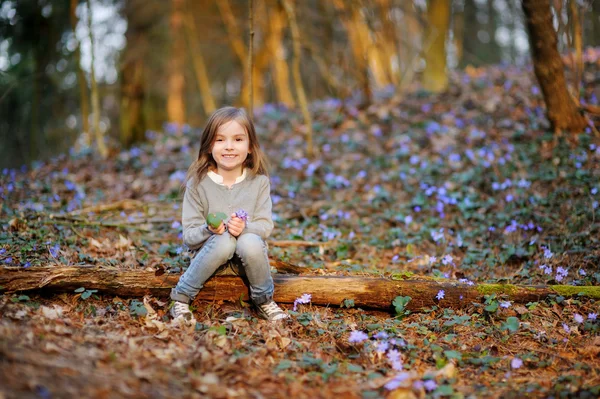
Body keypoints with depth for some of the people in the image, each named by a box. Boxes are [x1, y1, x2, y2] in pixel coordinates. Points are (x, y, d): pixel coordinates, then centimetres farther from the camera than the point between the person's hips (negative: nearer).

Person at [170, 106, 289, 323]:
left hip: (247, 256, 1)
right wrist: (208, 230, -30)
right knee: (224, 241, -34)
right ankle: (180, 298, -16)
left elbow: (266, 226, -7)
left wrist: (246, 228, -28)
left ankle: (264, 301, -7)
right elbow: (188, 236, -8)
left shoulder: (259, 181, -3)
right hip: (210, 253, -1)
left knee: (250, 243, -33)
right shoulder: (198, 183, -7)